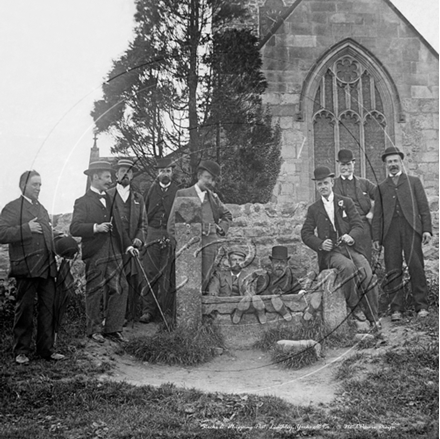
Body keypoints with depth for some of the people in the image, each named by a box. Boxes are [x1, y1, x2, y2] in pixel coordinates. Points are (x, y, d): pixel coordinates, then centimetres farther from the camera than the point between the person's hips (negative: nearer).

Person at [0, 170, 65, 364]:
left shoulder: (42, 209, 21)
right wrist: (26, 228, -20)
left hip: (47, 267, 6)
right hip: (27, 267, -6)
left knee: (48, 309, 6)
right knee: (24, 311, 3)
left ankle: (46, 349, 14)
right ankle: (21, 351, 13)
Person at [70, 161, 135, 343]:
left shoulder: (110, 199, 17)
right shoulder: (83, 202, -5)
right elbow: (74, 228, -15)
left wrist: (128, 245, 16)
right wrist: (96, 228, -26)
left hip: (114, 253, 6)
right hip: (95, 255, -6)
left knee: (120, 289, 2)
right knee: (95, 293, 3)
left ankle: (113, 328, 12)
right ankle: (94, 330, 17)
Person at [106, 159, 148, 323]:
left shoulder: (138, 198, 17)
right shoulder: (107, 196, 7)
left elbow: (143, 224, 16)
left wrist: (139, 239, -3)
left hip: (132, 249, 3)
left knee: (133, 284, -2)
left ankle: (130, 317, 7)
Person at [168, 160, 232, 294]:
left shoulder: (213, 197, 17)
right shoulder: (183, 194, 6)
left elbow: (227, 215, 32)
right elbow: (172, 222, 4)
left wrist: (221, 229, 15)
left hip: (210, 243, 3)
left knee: (205, 281, 0)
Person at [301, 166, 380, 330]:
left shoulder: (346, 202, 14)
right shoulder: (313, 209, 14)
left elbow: (358, 226, 5)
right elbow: (306, 233, 8)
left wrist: (351, 236, -18)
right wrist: (320, 244, -13)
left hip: (350, 248, 1)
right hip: (330, 253, -1)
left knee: (367, 273, -26)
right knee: (348, 267, -35)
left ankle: (373, 317, -16)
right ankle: (354, 307, -19)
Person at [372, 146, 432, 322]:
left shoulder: (414, 182, 16)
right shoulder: (381, 187, 19)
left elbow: (424, 207, 10)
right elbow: (377, 214, 15)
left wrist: (427, 229, -2)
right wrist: (376, 237, 6)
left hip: (411, 228, -1)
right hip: (390, 230, 1)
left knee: (416, 266, -8)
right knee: (393, 270, -3)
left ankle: (421, 306, -2)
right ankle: (396, 309, -1)